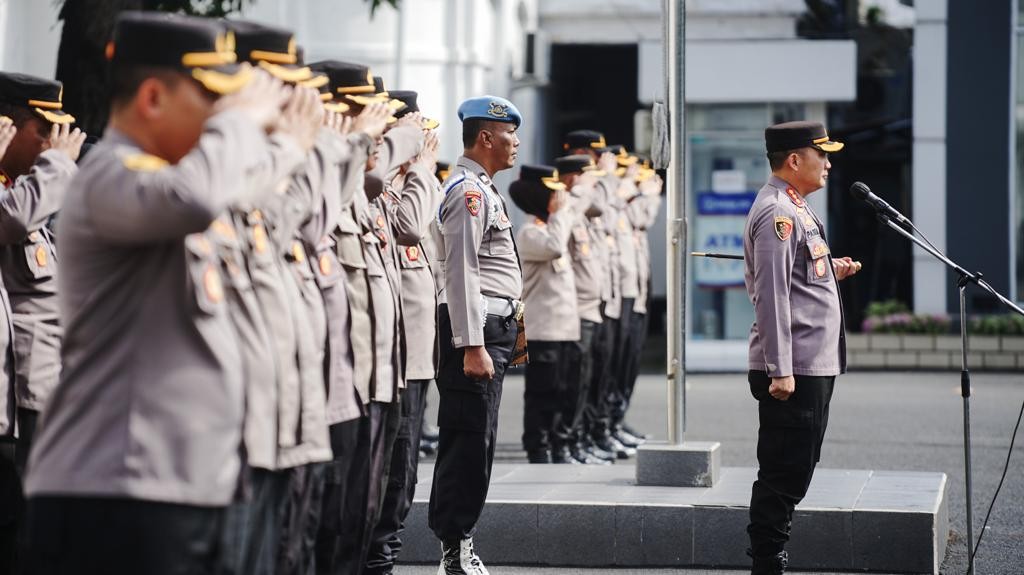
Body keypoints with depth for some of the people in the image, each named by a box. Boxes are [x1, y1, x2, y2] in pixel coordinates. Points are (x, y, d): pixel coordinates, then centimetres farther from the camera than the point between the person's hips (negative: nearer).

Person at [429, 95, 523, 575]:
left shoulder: (482, 188, 20)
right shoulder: (468, 190, -13)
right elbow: (462, 272, -20)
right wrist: (472, 346, -24)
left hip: (492, 328, 11)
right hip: (476, 328, -11)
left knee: (475, 441, 13)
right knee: (469, 440, -10)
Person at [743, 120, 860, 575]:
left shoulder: (794, 208, 18)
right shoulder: (776, 213, -15)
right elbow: (772, 295, -20)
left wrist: (831, 271, 13)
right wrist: (780, 371, -24)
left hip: (813, 366, 10)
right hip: (793, 369, -10)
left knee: (793, 473, 13)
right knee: (783, 474, -7)